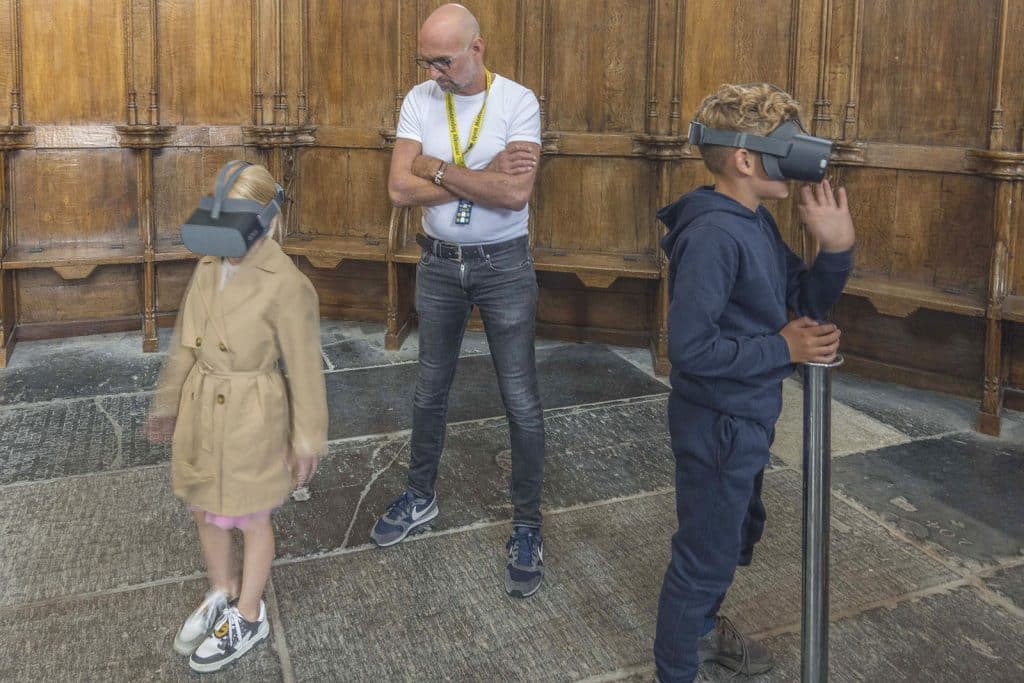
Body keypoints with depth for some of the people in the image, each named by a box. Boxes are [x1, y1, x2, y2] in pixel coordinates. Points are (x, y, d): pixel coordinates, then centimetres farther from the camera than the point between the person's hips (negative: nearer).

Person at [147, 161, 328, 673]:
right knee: (204, 511, 22)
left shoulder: (286, 285, -20)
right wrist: (168, 401, 19)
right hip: (201, 411, 7)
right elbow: (184, 342, 11)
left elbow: (305, 368, -15)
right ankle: (221, 594, 47)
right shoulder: (208, 267, 0)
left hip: (250, 418, -7)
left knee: (250, 519, 13)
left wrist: (307, 440, -10)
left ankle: (248, 618, 35)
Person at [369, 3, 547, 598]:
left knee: (522, 402, 2)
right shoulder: (420, 101, -3)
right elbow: (401, 189, -14)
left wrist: (438, 168, -18)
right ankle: (421, 497, 38)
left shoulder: (518, 101, -12)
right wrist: (483, 178, -19)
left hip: (503, 265, -3)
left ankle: (528, 527, 18)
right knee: (431, 389, 18)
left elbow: (516, 194, -25)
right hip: (439, 264, 4)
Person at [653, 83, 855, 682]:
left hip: (748, 416, 10)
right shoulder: (713, 234, -26)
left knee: (738, 533, 27)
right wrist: (783, 348, -20)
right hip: (717, 423, -10)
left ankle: (703, 626, 51)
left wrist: (837, 247, -10)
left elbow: (808, 302, 7)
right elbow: (690, 348, -29)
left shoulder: (757, 223, 3)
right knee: (706, 553, 7)